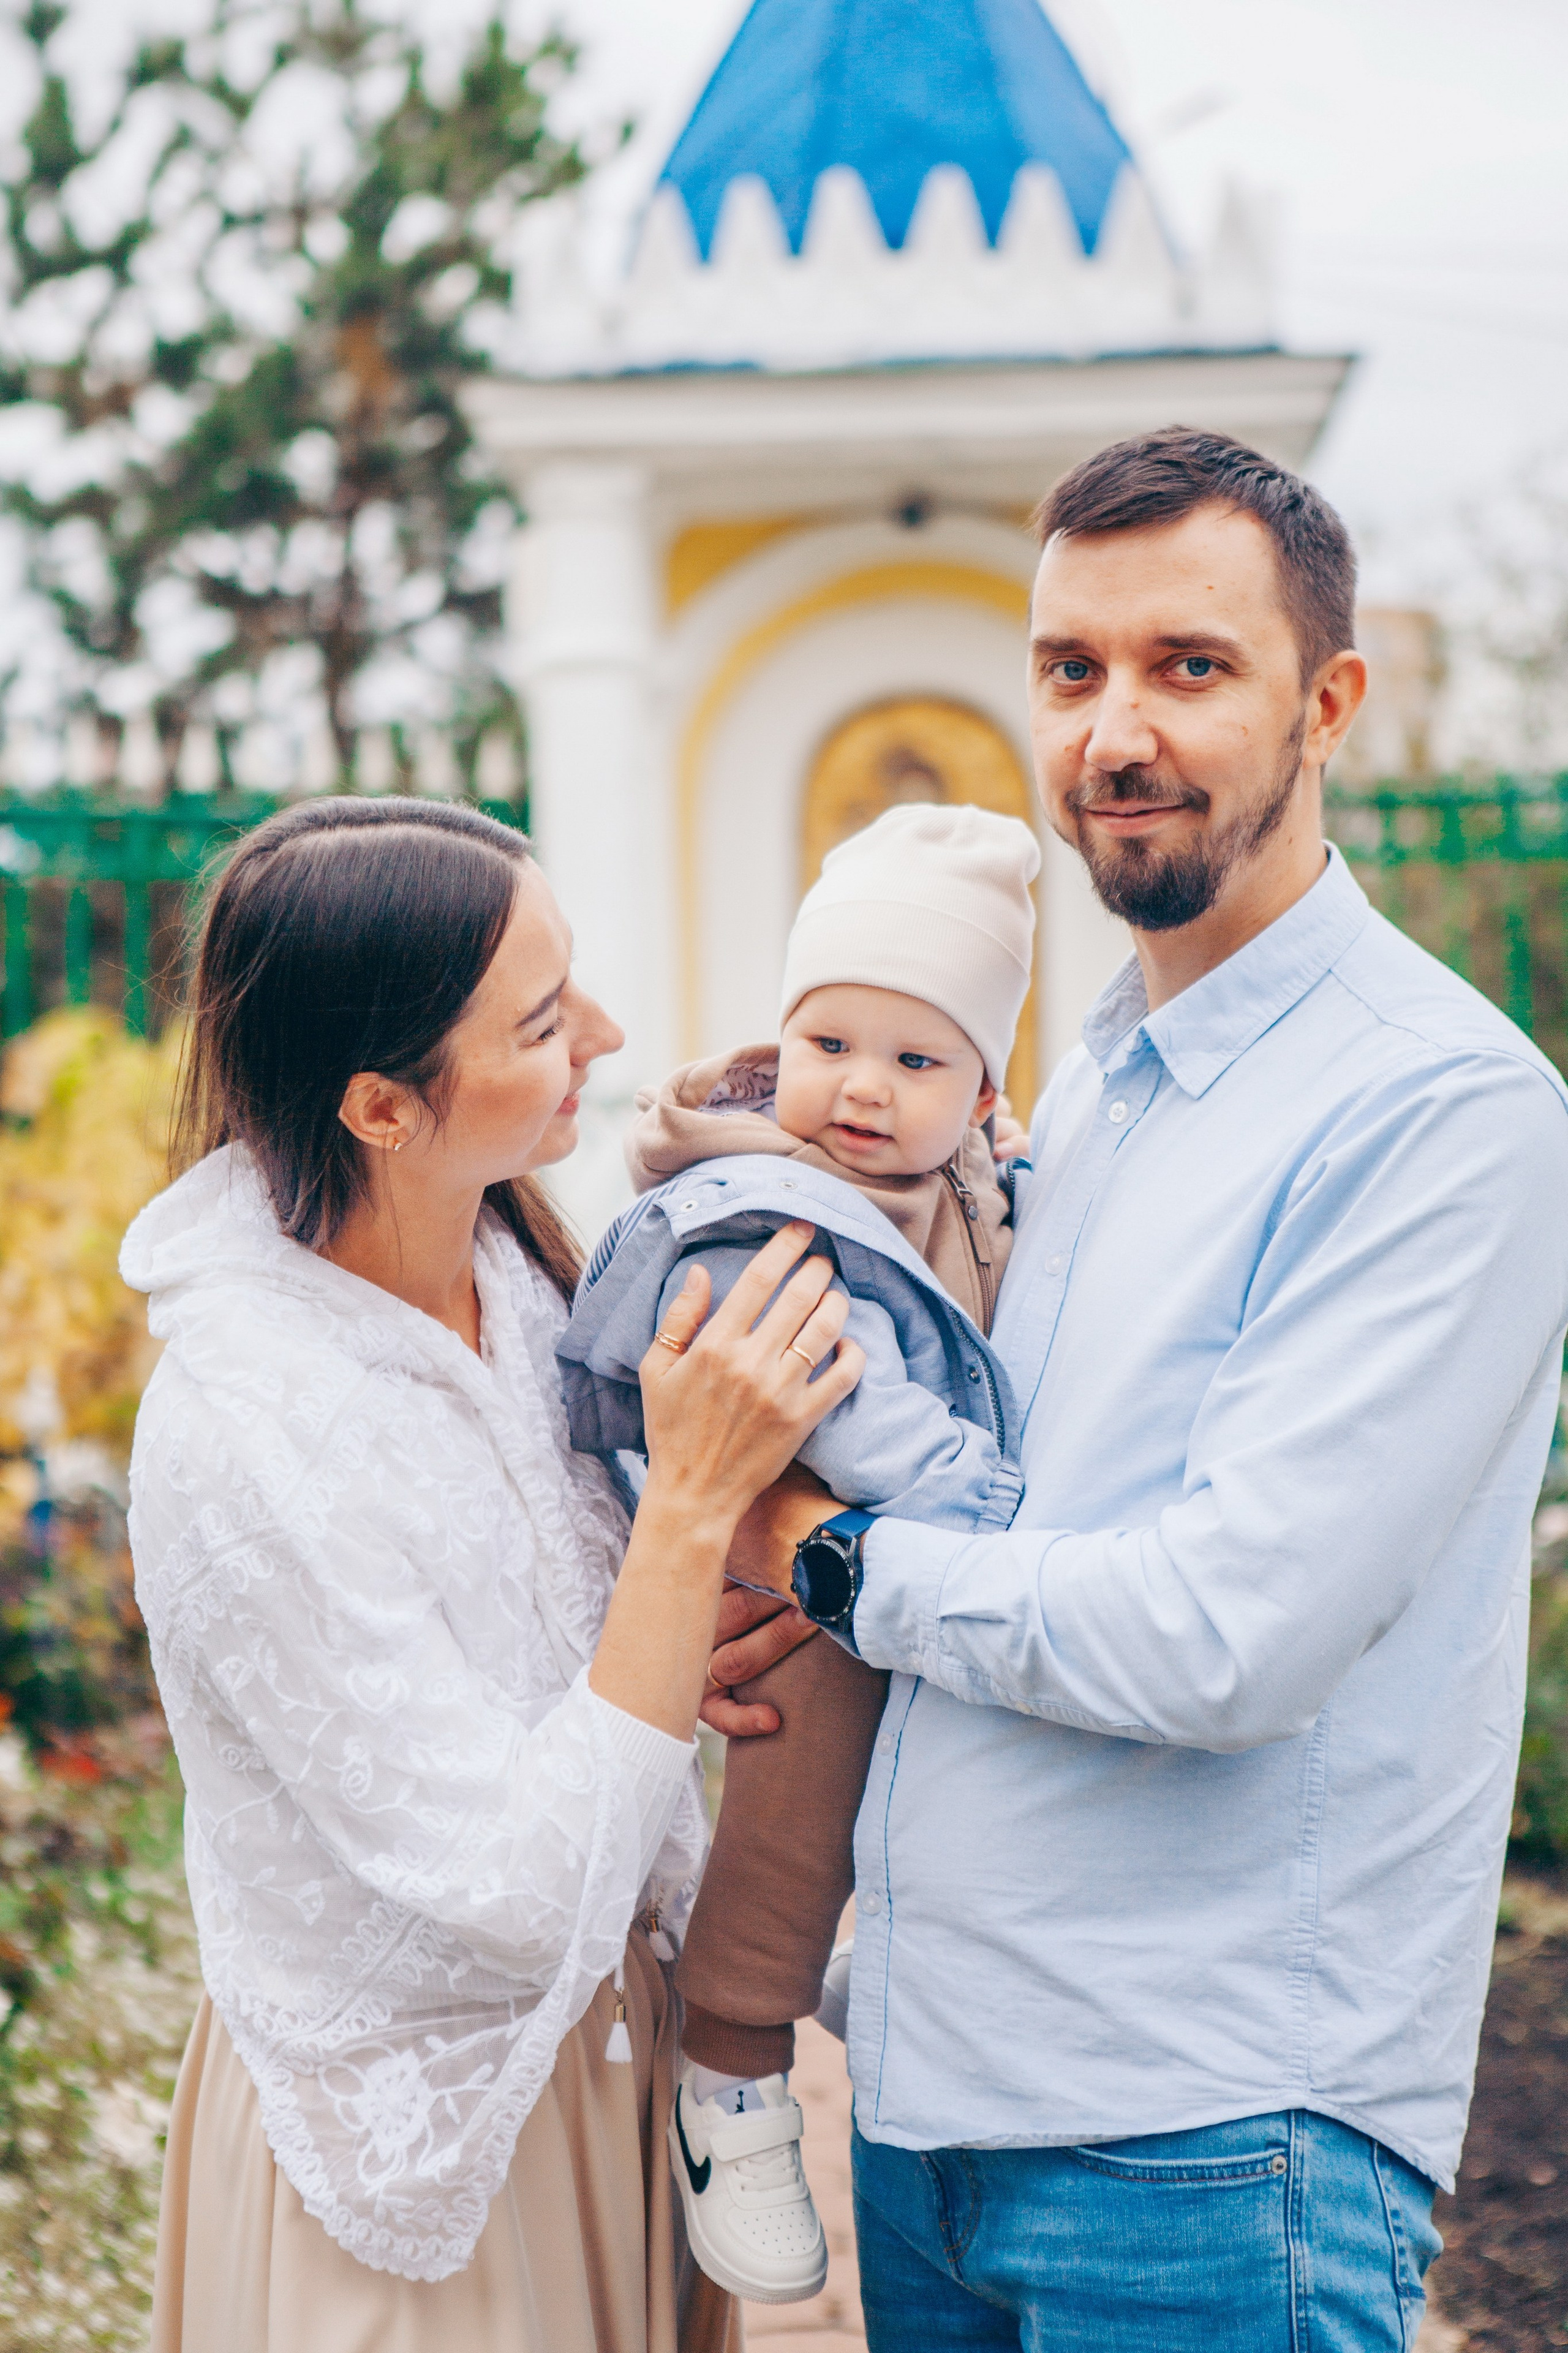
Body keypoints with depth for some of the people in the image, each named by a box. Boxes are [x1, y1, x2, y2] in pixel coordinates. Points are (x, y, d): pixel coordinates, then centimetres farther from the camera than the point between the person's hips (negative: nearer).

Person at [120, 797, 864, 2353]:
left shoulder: (514, 1265, -6)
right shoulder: (241, 1438, -29)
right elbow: (528, 1895, -29)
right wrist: (695, 1502, -30)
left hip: (607, 2041, 7)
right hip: (420, 2139, -7)